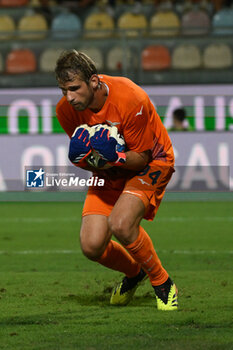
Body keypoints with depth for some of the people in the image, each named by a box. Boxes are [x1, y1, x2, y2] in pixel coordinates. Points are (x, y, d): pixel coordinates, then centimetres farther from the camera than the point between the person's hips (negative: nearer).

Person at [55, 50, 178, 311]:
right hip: (109, 174, 5)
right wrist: (80, 159, -25)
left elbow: (141, 158, -20)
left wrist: (115, 157, -42)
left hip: (150, 164, -5)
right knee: (91, 246, -12)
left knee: (121, 225, -31)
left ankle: (162, 283, -6)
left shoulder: (131, 100, -30)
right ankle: (134, 273, 22)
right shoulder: (66, 110, -16)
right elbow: (81, 152, 0)